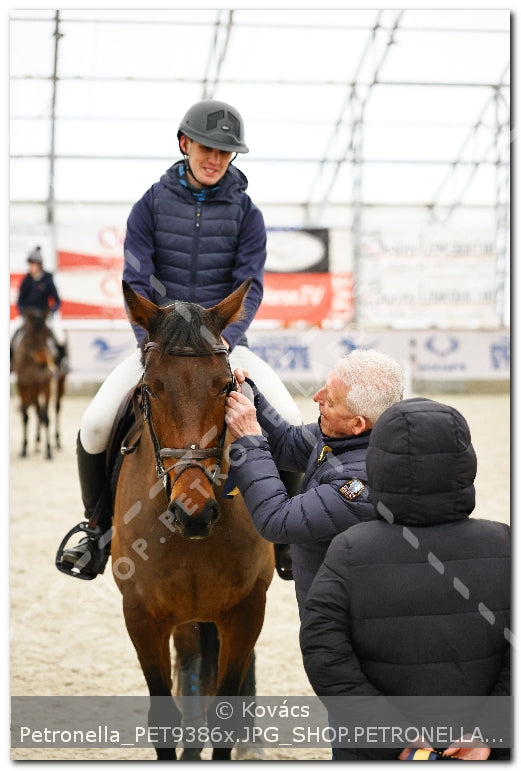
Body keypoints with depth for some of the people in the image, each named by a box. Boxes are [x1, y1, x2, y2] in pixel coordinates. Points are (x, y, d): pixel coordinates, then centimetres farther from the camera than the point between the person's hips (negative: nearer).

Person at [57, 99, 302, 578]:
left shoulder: (246, 214, 2)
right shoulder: (152, 206, 1)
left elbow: (250, 286, -5)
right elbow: (136, 281, -5)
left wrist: (223, 338, -22)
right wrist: (151, 339, -20)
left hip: (224, 341, 0)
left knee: (291, 423, -20)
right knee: (95, 424, -21)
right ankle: (100, 526, 4)